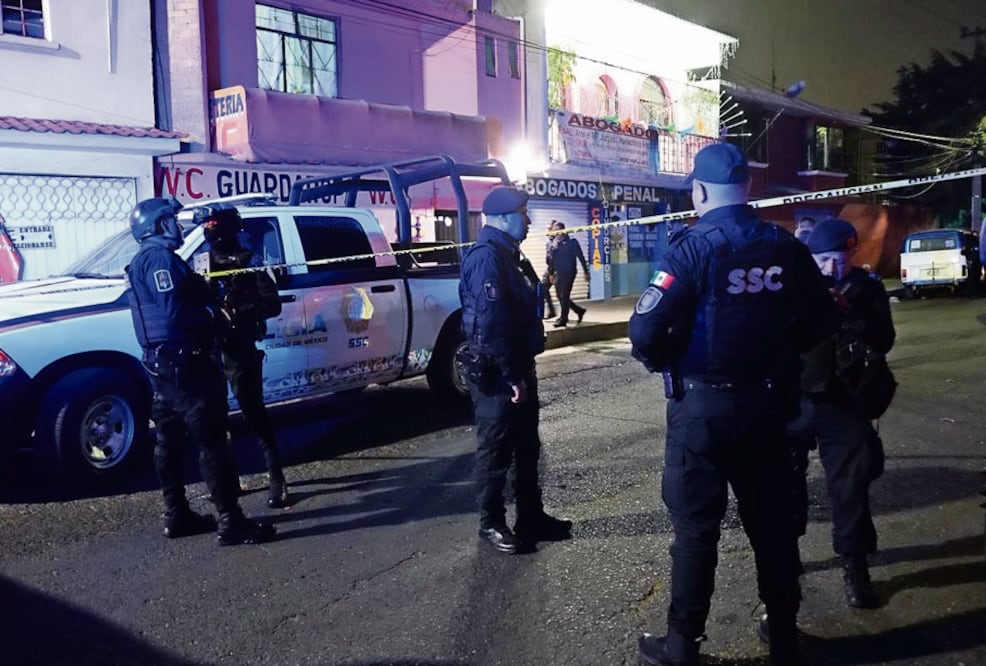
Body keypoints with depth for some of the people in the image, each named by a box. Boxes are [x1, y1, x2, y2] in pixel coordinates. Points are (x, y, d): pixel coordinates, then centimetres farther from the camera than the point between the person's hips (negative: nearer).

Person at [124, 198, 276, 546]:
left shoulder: (144, 261, 19)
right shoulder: (161, 258, -14)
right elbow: (174, 313, -25)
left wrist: (205, 298, 7)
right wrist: (211, 313, -10)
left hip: (163, 364, 11)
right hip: (183, 363, -11)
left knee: (169, 441, 13)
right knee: (211, 442, -9)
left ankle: (177, 515, 21)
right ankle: (231, 522, -7)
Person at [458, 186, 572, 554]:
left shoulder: (507, 254, 15)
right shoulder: (486, 257, -18)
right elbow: (491, 323, -26)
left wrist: (523, 370, 17)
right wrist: (512, 377, -24)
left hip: (518, 367, 10)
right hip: (497, 374, -10)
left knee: (527, 446, 17)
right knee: (496, 450, 2)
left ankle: (531, 517, 28)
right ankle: (491, 523, 16)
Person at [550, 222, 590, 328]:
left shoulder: (572, 242, -6)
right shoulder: (556, 245, 10)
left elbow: (581, 257, -6)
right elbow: (552, 260, 14)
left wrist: (586, 272, -7)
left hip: (569, 273, -6)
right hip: (559, 274, 6)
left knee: (564, 296, -8)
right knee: (560, 296, 8)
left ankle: (563, 319, 0)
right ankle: (579, 311, 24)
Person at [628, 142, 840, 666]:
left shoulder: (692, 248, -15)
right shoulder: (786, 248, 1)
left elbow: (646, 331, -21)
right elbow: (820, 323, 7)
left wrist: (662, 361, -1)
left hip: (701, 406, -5)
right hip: (766, 403, 5)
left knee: (696, 526, 6)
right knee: (771, 521, 17)